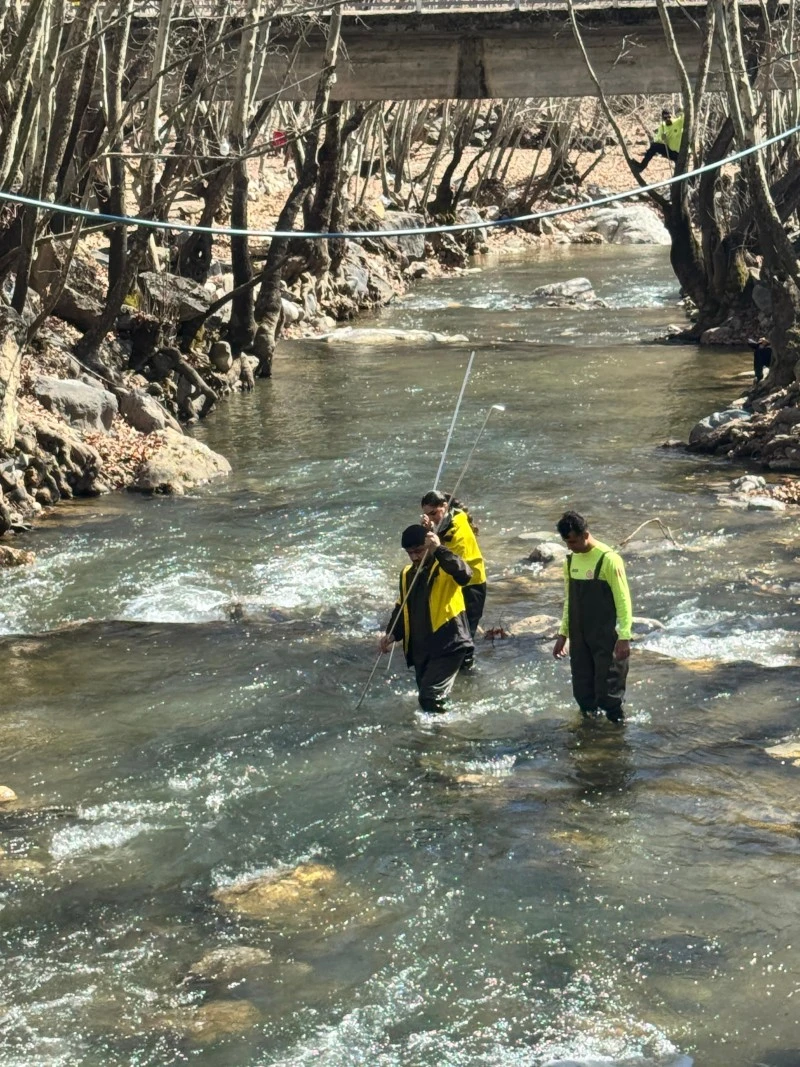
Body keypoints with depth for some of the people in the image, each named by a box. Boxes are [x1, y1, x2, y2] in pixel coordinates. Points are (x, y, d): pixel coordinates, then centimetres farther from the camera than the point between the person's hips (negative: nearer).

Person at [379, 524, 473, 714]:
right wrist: (392, 634, 5)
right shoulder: (407, 574, 13)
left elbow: (464, 573, -32)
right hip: (420, 648, 8)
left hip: (448, 645, -8)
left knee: (430, 697, -19)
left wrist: (439, 549, -39)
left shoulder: (445, 569, -9)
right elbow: (402, 608, 21)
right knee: (428, 698, 14)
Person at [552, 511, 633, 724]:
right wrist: (563, 634, 16)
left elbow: (623, 600, -14)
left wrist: (624, 637, -18)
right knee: (583, 691, 10)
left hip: (606, 639, -7)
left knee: (608, 690, -4)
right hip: (579, 638, 7)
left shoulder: (608, 560, -14)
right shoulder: (570, 560, 7)